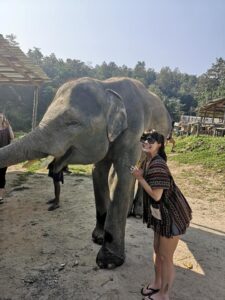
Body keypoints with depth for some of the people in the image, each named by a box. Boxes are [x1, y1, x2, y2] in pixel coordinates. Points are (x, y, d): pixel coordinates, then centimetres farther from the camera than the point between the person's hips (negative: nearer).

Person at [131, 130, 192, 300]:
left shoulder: (158, 165, -27)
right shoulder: (148, 162, 2)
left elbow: (156, 195, -27)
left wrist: (139, 178, -21)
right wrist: (139, 175, -5)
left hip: (172, 215, -9)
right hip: (161, 214, 9)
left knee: (166, 257, 8)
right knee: (157, 250, 23)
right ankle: (157, 283, 46)